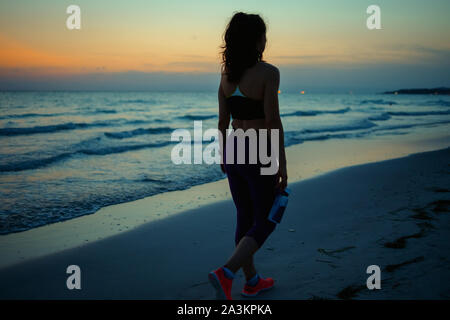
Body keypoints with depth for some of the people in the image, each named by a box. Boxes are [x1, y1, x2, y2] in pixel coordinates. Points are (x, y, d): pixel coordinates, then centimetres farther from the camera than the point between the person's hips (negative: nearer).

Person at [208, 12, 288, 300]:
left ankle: (252, 281, 29)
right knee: (265, 223, 6)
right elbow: (273, 121, -20)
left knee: (246, 218, 19)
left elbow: (223, 119, 9)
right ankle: (226, 274, -12)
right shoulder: (268, 72, -17)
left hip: (234, 152, 7)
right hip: (260, 156, -6)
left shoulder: (227, 74, 3)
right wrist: (283, 165, -14)